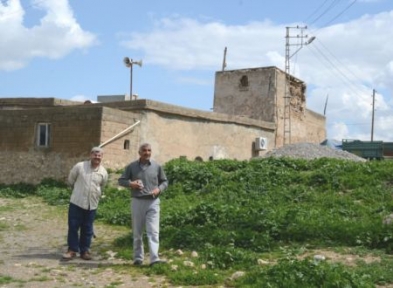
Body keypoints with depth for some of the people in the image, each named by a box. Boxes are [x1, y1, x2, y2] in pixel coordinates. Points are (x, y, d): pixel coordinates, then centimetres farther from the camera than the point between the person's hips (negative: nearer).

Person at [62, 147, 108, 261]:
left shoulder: (103, 172, -1)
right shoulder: (79, 166, -7)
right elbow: (71, 180, 8)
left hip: (92, 204, 2)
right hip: (76, 202, -2)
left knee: (87, 229, 8)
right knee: (73, 227, 2)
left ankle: (84, 250, 18)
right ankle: (72, 250, 13)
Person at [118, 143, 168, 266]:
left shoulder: (157, 166, 4)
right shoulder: (131, 166, 2)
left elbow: (164, 181, 13)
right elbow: (121, 180, 8)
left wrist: (159, 189, -8)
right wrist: (130, 183, -13)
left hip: (153, 202, 0)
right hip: (137, 202, 1)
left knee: (153, 231, -9)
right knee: (137, 232, 8)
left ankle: (154, 258, -13)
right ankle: (138, 258, 19)